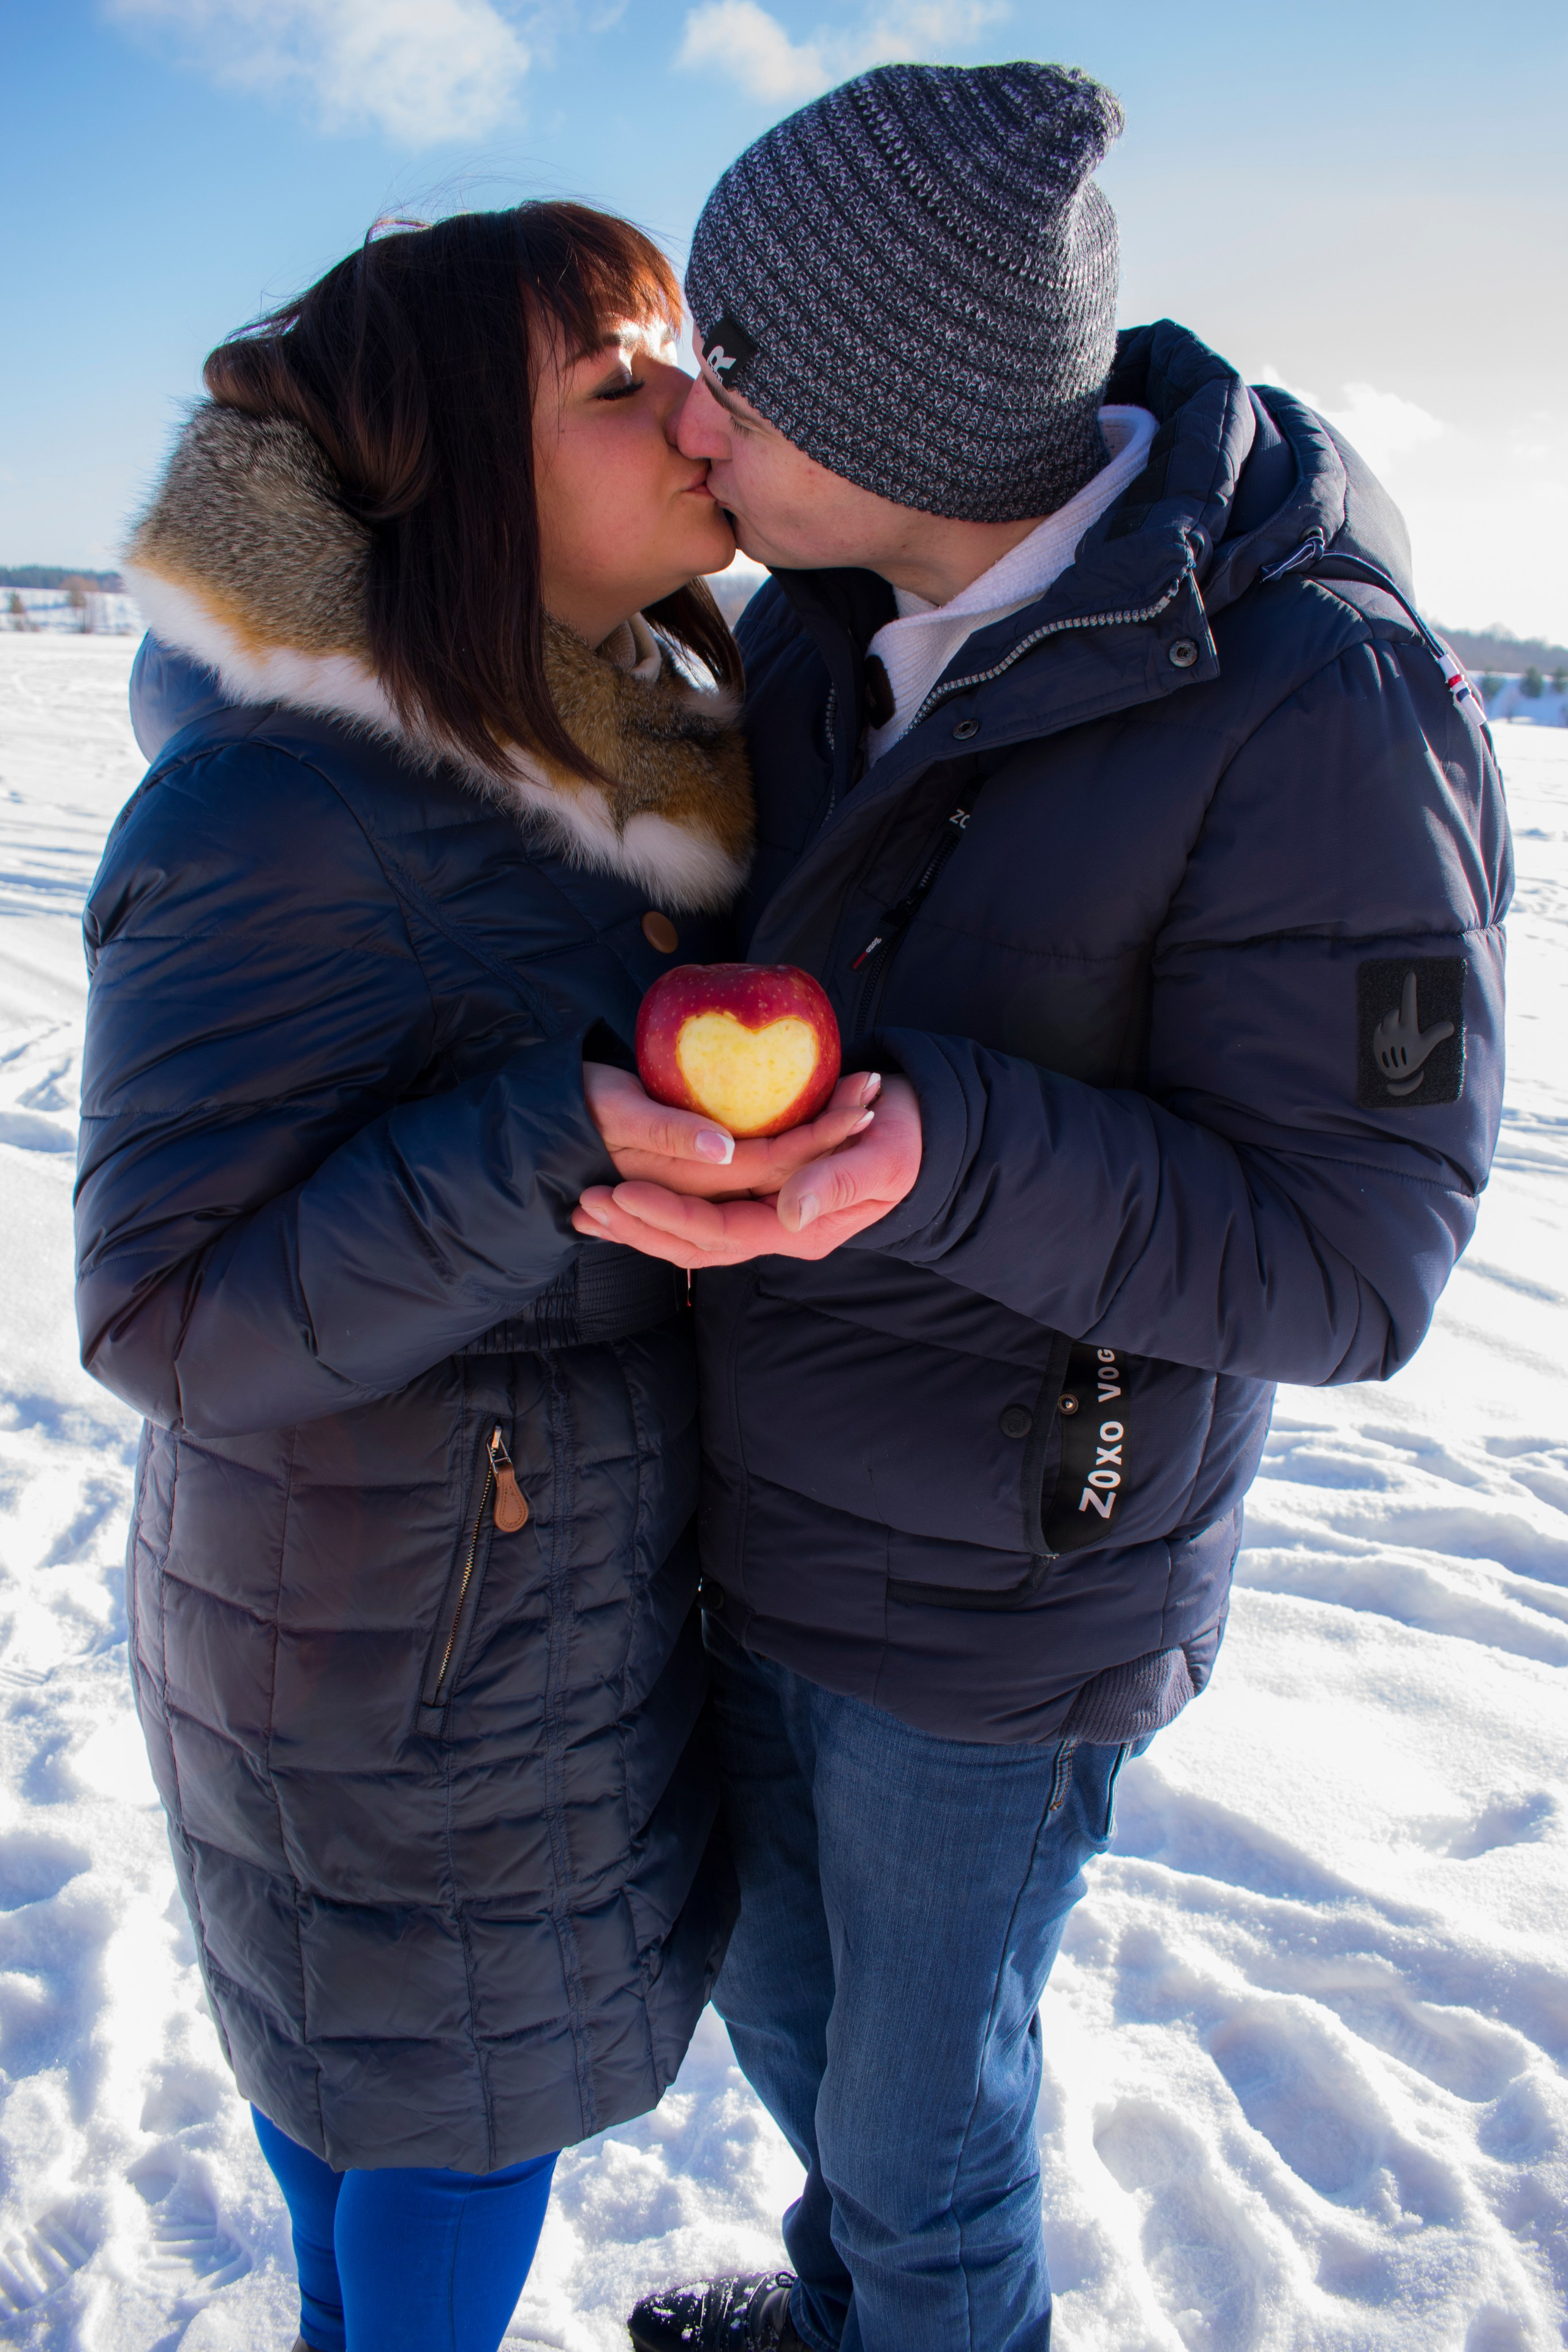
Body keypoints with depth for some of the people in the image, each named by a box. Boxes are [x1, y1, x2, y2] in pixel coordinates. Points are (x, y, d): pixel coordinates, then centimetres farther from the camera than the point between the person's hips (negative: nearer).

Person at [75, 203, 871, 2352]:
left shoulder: (627, 748, 1)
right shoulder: (282, 814, -26)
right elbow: (173, 1315, -26)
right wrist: (558, 1144, -38)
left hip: (578, 1583, 8)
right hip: (418, 1664, -8)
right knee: (460, 2083, 16)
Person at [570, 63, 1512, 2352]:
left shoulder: (1314, 704, -25)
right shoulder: (819, 632, -3)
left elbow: (1346, 1264, -24)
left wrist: (942, 1158, -38)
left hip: (995, 1608, -7)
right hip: (752, 1527, 7)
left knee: (921, 2106, 18)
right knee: (782, 2003, 30)